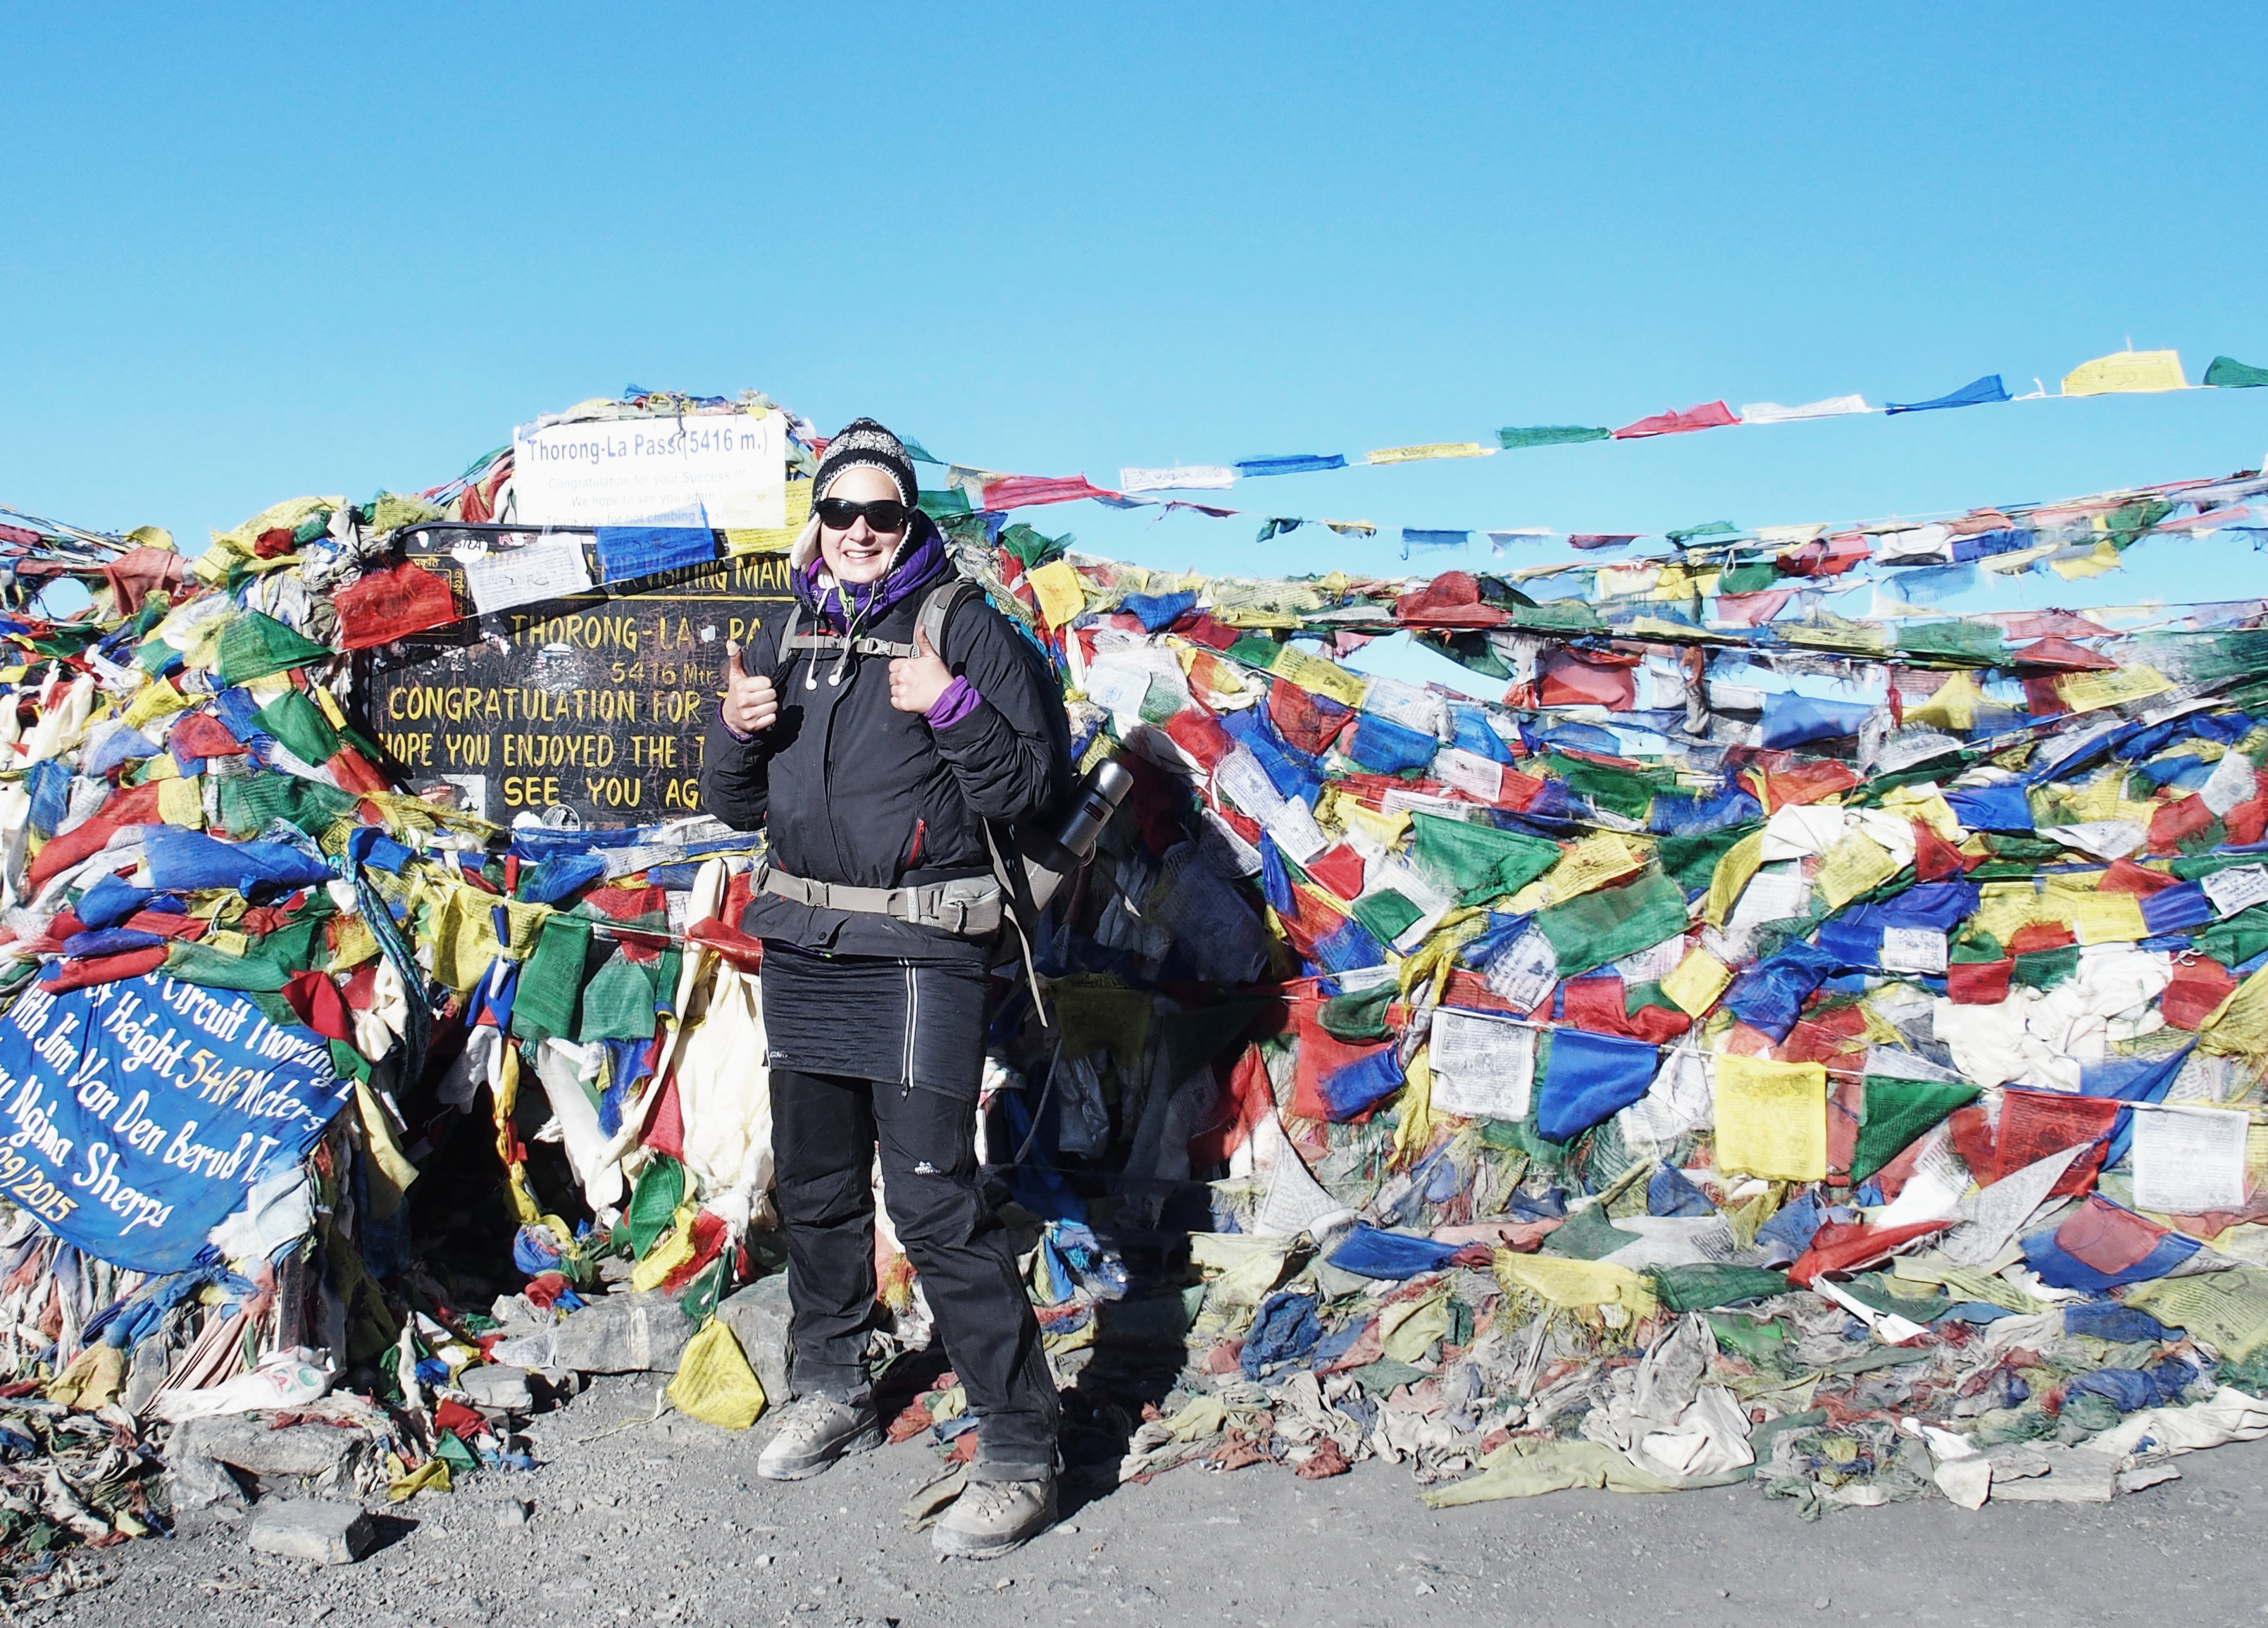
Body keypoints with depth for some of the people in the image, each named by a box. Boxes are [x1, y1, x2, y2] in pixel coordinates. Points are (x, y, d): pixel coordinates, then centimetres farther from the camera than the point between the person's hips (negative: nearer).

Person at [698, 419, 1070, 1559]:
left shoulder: (965, 628, -4)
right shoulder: (785, 637, 13)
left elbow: (1030, 785, -8)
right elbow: (738, 806, 16)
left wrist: (953, 707, -22)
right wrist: (735, 731, -4)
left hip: (918, 956, -6)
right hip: (801, 951, 7)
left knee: (933, 1200, -11)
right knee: (814, 1186, 16)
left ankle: (1019, 1451, -3)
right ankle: (831, 1392, 35)